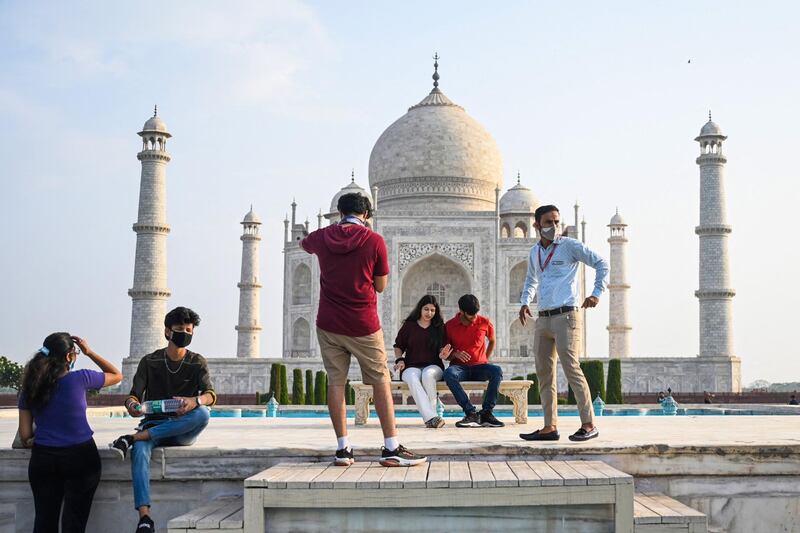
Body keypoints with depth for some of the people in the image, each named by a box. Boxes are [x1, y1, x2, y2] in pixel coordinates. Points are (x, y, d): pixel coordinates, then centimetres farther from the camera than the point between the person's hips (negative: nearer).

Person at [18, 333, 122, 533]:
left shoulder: (30, 388, 0)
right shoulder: (80, 379, -10)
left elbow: (25, 435, 0)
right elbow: (117, 375, 6)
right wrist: (90, 353, 6)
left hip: (43, 459, 3)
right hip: (80, 457, -3)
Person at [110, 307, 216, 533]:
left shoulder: (197, 363, 4)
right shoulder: (149, 362, 5)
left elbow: (210, 395, -12)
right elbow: (134, 394, -4)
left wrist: (194, 401, -37)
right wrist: (132, 405, -31)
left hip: (183, 430, 0)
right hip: (154, 424, 0)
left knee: (202, 413, -34)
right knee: (139, 452, -35)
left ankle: (133, 437, -29)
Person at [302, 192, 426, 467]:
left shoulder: (323, 238, 1)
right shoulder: (374, 241, -8)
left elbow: (304, 243, 27)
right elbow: (381, 286, -1)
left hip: (329, 323, 3)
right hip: (363, 325, -3)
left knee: (336, 382, 8)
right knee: (381, 381, 5)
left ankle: (343, 449, 8)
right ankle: (391, 448, 3)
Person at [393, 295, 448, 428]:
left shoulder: (439, 327, 12)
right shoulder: (409, 325, 12)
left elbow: (442, 349, 9)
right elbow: (398, 346, 18)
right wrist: (399, 359, 0)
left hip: (433, 366, 0)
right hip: (411, 366, 0)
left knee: (427, 375, -38)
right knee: (412, 379, -37)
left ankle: (429, 416, -33)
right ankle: (430, 417, -47)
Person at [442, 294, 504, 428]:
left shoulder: (485, 323, 3)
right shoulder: (449, 326, 0)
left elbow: (492, 341, 23)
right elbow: (445, 354, 8)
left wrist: (485, 359, 12)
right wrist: (455, 354, -14)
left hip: (479, 367, 1)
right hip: (460, 367, -1)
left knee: (497, 371, -32)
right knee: (449, 373, -37)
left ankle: (486, 413, -27)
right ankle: (471, 413, -36)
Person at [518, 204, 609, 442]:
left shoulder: (570, 246, -2)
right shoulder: (534, 252, 16)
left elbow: (601, 264, 0)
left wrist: (596, 293, -7)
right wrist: (525, 302, 17)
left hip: (565, 316, -7)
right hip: (542, 319, 7)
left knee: (571, 369, -12)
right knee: (544, 373, 6)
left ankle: (588, 425, -7)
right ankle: (550, 427, 11)